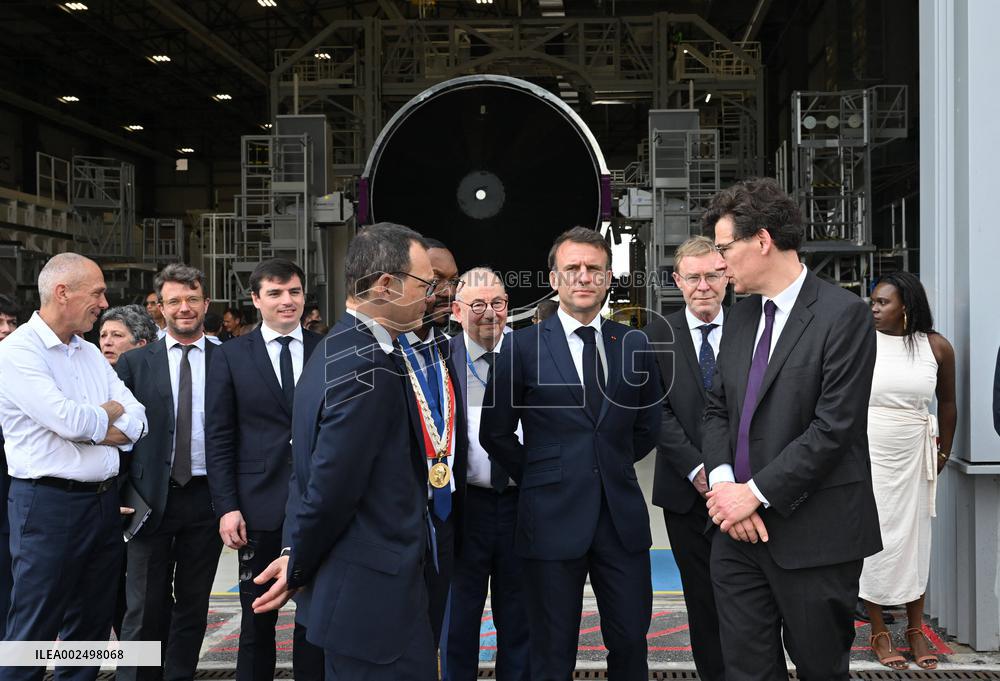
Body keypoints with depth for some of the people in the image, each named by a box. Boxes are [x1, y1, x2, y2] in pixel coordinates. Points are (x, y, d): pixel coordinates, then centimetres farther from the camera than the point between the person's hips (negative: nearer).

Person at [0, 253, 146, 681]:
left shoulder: (91, 353, 13)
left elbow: (137, 422, 7)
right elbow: (68, 420, -21)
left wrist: (87, 424, -11)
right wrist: (109, 413, -1)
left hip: (104, 501, 7)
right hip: (48, 503, -7)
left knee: (91, 626, 15)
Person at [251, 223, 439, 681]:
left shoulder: (334, 348, 11)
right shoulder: (372, 366, -22)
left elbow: (308, 469, 14)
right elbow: (332, 485, -23)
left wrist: (298, 556, 11)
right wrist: (299, 568, -8)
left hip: (345, 588, 10)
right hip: (375, 593, -10)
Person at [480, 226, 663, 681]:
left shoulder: (634, 345, 5)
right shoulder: (523, 347, -4)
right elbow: (495, 433, 3)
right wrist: (541, 478, 5)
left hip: (622, 516, 2)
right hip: (554, 519, -2)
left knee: (631, 642, 9)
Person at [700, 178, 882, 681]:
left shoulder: (844, 315, -11)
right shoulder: (740, 316, 11)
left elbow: (833, 427, -17)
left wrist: (756, 492, -16)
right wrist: (723, 482, -6)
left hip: (812, 531, -6)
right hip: (738, 527, 6)